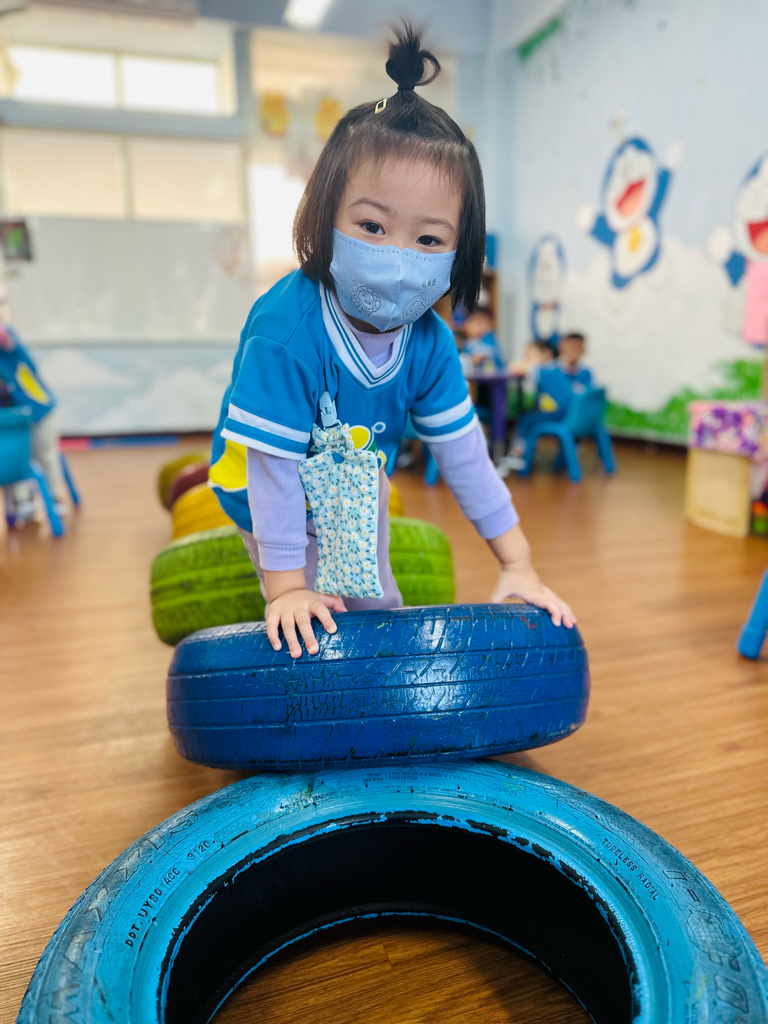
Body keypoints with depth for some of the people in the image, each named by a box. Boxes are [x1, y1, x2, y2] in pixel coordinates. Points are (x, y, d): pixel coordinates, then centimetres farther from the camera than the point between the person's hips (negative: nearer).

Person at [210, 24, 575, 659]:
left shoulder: (429, 341, -21)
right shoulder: (286, 332, -38)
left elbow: (462, 451, -14)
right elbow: (273, 466, -33)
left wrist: (518, 563, -11)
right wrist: (287, 587, -27)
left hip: (356, 495, 5)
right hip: (274, 505, -4)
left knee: (375, 607, 19)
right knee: (315, 627, 0)